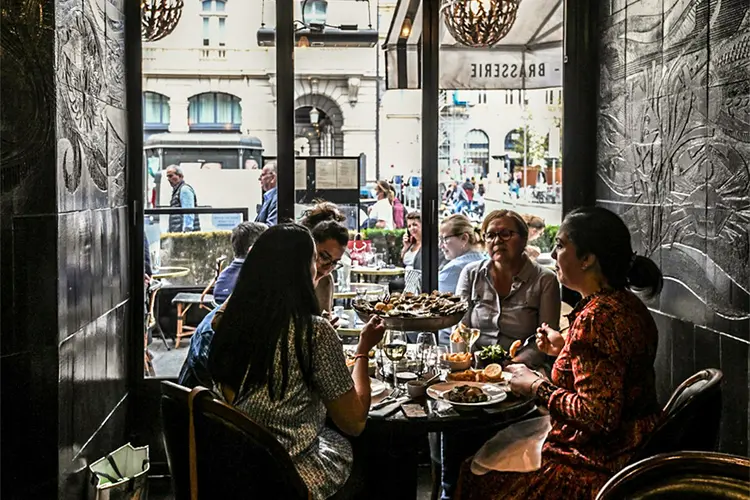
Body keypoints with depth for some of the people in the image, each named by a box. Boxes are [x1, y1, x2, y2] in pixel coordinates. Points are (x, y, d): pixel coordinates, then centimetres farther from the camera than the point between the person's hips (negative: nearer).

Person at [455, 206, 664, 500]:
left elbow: (597, 416, -29)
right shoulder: (626, 304, 6)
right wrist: (564, 351, 14)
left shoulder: (596, 317, -25)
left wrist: (537, 387, -16)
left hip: (597, 465, -10)